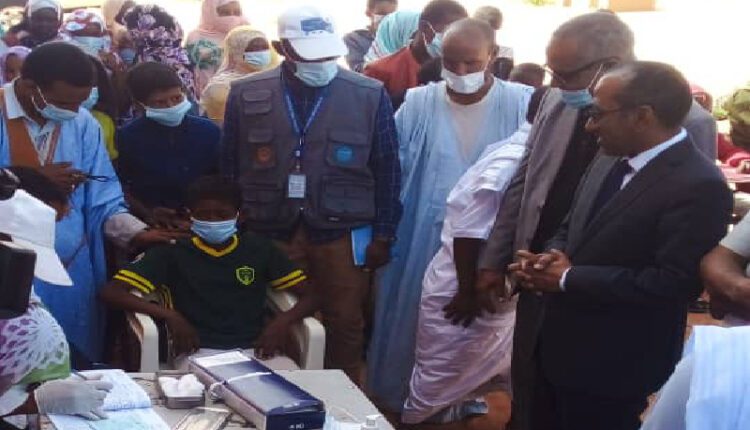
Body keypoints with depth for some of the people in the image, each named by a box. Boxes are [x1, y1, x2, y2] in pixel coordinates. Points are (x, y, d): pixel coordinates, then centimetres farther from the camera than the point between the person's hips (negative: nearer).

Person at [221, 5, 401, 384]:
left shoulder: (370, 96, -5)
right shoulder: (246, 95, -1)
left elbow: (387, 171, 1)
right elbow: (228, 169, 6)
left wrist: (384, 235, 0)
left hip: (343, 232, -1)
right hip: (269, 232, 1)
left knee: (344, 325, 9)